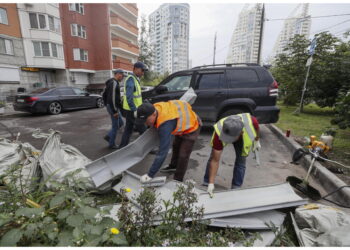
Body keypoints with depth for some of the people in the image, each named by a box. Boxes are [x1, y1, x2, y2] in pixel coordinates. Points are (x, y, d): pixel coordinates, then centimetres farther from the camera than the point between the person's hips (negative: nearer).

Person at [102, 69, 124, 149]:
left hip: (111, 107, 10)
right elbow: (112, 98, -25)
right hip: (113, 108, -10)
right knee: (115, 126, 1)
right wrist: (115, 111, -23)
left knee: (120, 123, 17)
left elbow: (104, 95, 22)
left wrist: (107, 105, 22)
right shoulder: (114, 83, -17)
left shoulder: (111, 82, 16)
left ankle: (108, 136, 22)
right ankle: (111, 144, 13)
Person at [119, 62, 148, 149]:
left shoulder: (135, 79, 15)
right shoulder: (131, 80, -17)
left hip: (132, 110, 10)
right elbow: (129, 98, -24)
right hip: (131, 110, -10)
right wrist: (135, 111, -23)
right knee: (142, 129, 0)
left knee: (128, 130, 14)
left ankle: (122, 148, 23)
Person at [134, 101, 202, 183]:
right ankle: (173, 166, 50)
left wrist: (150, 174, -40)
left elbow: (162, 152, -45)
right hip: (182, 122, 9)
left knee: (183, 155, -8)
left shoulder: (166, 124, -45)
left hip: (191, 126, -9)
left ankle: (177, 180, 12)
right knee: (176, 146, 25)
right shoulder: (154, 108, -23)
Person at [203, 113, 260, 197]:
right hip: (223, 134, -1)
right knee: (213, 157, -5)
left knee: (241, 160, -6)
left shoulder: (251, 121, -42)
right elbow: (215, 161, -36)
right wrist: (211, 184, -36)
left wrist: (256, 140, 4)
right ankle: (206, 183, 14)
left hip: (242, 138, 2)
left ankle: (236, 189, 11)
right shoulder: (219, 132, -44)